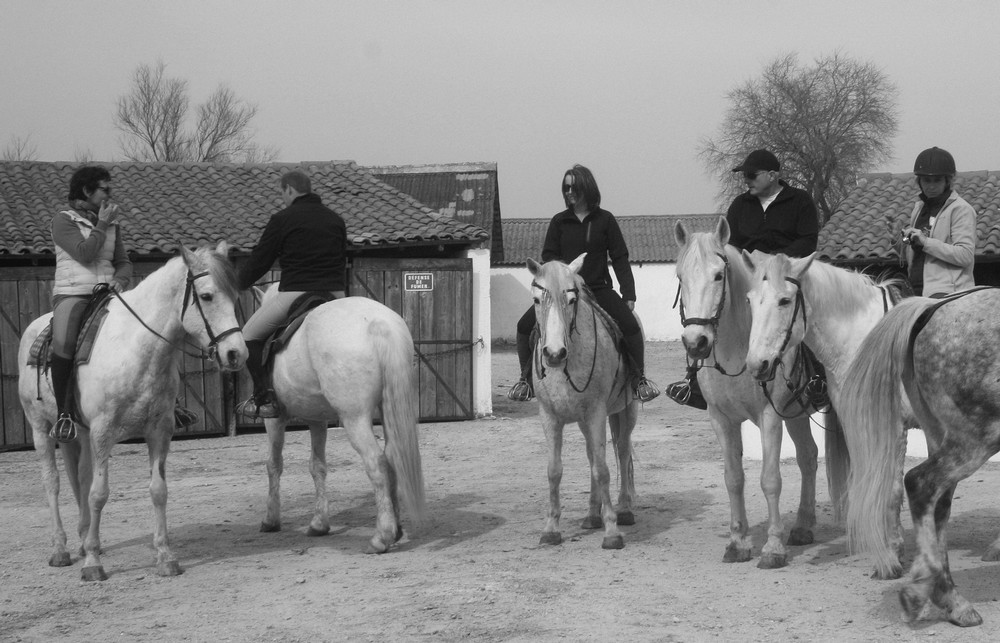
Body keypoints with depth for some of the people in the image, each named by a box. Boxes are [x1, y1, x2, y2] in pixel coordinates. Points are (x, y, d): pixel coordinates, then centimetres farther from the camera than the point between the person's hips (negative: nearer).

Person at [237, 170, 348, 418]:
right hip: (334, 294, 5)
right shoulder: (336, 220, 15)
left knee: (250, 335, 11)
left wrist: (237, 285, 18)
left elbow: (259, 260, 2)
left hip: (294, 295, -5)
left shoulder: (282, 220, -3)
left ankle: (263, 399, 3)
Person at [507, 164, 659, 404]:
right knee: (525, 325, -12)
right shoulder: (559, 222, 6)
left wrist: (629, 294, -5)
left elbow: (620, 258, 2)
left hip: (598, 289, -2)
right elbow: (548, 256, 7)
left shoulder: (605, 220, 2)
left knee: (631, 326, -22)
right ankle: (527, 378, 5)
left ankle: (639, 378, -3)